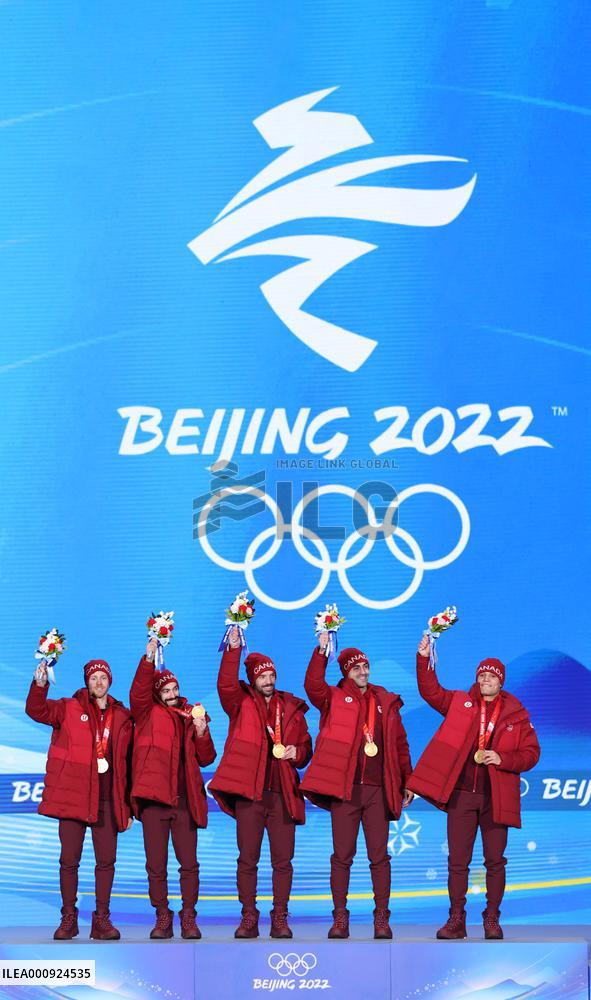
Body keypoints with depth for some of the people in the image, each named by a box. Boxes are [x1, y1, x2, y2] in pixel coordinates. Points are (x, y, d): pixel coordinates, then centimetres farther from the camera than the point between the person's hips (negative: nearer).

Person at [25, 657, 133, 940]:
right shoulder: (70, 708, 8)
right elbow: (36, 710, -8)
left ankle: (102, 920, 8)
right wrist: (39, 684, -27)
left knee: (106, 860, 1)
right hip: (73, 795, -1)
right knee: (69, 859, 0)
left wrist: (128, 806, 9)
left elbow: (128, 763, 12)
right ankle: (68, 919, 9)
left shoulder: (122, 717, 12)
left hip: (107, 798, 2)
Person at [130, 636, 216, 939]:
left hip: (185, 800, 2)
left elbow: (207, 759, 12)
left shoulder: (191, 716, 15)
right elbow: (137, 693, -13)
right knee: (156, 865, 1)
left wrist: (201, 734, -6)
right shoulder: (148, 713, 9)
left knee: (189, 863, -1)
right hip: (154, 798, -1)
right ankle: (162, 919, 9)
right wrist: (148, 660, -24)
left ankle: (188, 918, 7)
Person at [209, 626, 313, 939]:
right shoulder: (242, 702, 8)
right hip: (249, 791, -1)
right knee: (247, 859, 1)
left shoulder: (292, 708, 14)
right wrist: (233, 649, -20)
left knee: (283, 859, 1)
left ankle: (280, 918, 8)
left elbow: (305, 747, 18)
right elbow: (225, 684, -12)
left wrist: (297, 753, -5)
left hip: (283, 792, 2)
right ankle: (248, 918, 7)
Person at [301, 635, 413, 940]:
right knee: (342, 855, 1)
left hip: (378, 789, 2)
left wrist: (407, 781, 15)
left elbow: (401, 744, 17)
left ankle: (381, 918, 5)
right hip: (344, 788, -2)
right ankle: (340, 917, 6)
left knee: (379, 856, 1)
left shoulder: (386, 702, 15)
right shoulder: (335, 698, 8)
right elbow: (313, 686, -13)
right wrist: (321, 651, -19)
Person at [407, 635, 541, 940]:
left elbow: (531, 753, 4)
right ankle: (456, 920, 7)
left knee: (495, 861, 2)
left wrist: (503, 759, -12)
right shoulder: (460, 702, 10)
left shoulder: (516, 714, 5)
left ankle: (492, 920, 11)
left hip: (496, 797, -1)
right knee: (457, 861, 1)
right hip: (461, 794, 1)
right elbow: (430, 691, 8)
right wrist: (423, 659, -4)